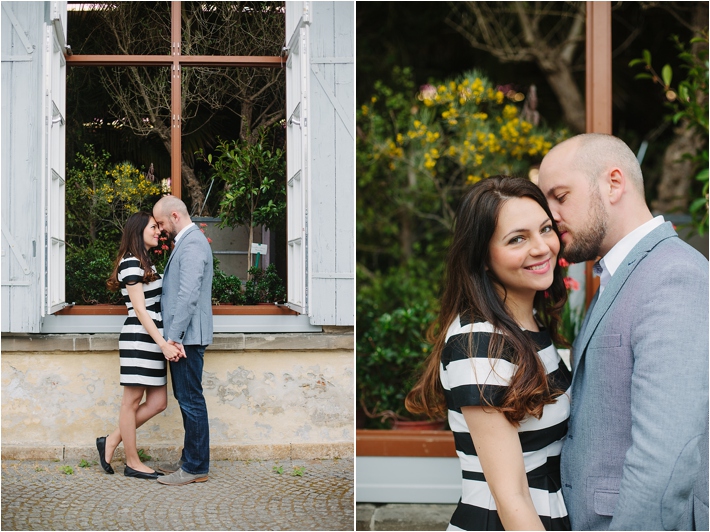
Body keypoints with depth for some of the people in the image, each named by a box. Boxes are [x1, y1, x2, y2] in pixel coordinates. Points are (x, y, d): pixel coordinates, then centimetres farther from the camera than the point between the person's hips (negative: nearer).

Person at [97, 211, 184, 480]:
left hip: (152, 340, 9)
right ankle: (133, 463, 9)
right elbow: (140, 310, -14)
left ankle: (111, 442, 17)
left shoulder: (145, 263, 20)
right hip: (139, 339, -9)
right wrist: (163, 344, -18)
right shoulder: (131, 263, -8)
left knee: (157, 402, 7)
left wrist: (165, 343, 11)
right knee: (132, 402, 1)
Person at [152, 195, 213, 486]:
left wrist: (174, 336, -24)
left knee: (191, 401, -4)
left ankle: (196, 468, 2)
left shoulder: (192, 243, -15)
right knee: (187, 399, 15)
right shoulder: (186, 241, 17)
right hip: (182, 336, 11)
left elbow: (188, 295, -23)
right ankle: (190, 459, 24)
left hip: (188, 337, -11)